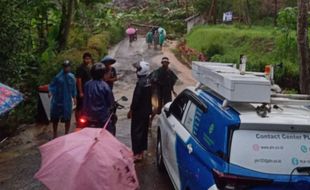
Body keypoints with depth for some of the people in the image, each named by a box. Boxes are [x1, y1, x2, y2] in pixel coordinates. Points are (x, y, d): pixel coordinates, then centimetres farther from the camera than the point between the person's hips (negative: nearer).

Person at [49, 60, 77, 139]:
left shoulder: (71, 77, 2)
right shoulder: (58, 76, -8)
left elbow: (73, 88, 10)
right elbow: (52, 85, -6)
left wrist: (74, 97, 6)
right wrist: (50, 91, -23)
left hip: (67, 101, 2)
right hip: (57, 100, -2)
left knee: (67, 118, 7)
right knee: (55, 117, 7)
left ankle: (66, 134, 24)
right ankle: (54, 135, 23)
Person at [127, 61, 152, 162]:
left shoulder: (140, 83, -23)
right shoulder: (149, 81, 5)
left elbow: (136, 98, -22)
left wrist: (131, 110, -13)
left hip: (139, 111, -9)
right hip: (146, 110, 9)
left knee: (136, 131, -2)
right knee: (143, 130, 16)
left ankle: (137, 154, 0)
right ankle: (141, 151, 27)